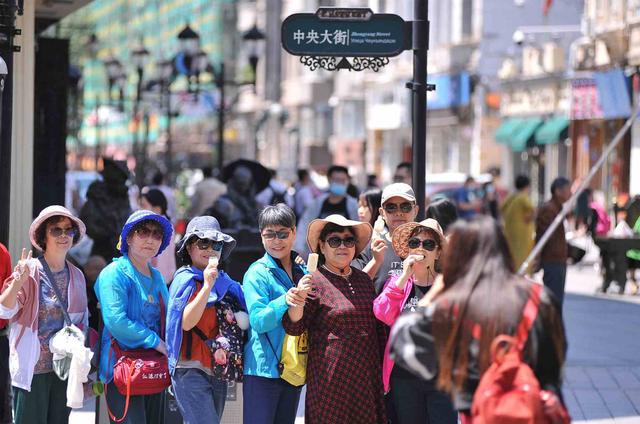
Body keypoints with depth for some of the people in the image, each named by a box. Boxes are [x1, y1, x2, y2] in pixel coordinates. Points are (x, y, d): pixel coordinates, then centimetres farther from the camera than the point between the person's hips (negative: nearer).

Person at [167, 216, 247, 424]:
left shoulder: (226, 283, 14)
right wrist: (207, 286, -19)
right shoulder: (186, 280, -4)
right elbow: (186, 323, -17)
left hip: (218, 372, 7)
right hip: (192, 370, -7)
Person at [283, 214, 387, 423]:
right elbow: (294, 328, -8)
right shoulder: (315, 281, -6)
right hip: (331, 380, -6)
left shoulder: (363, 279, 12)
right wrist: (298, 300, -27)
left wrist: (384, 369, 21)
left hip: (367, 378, 6)